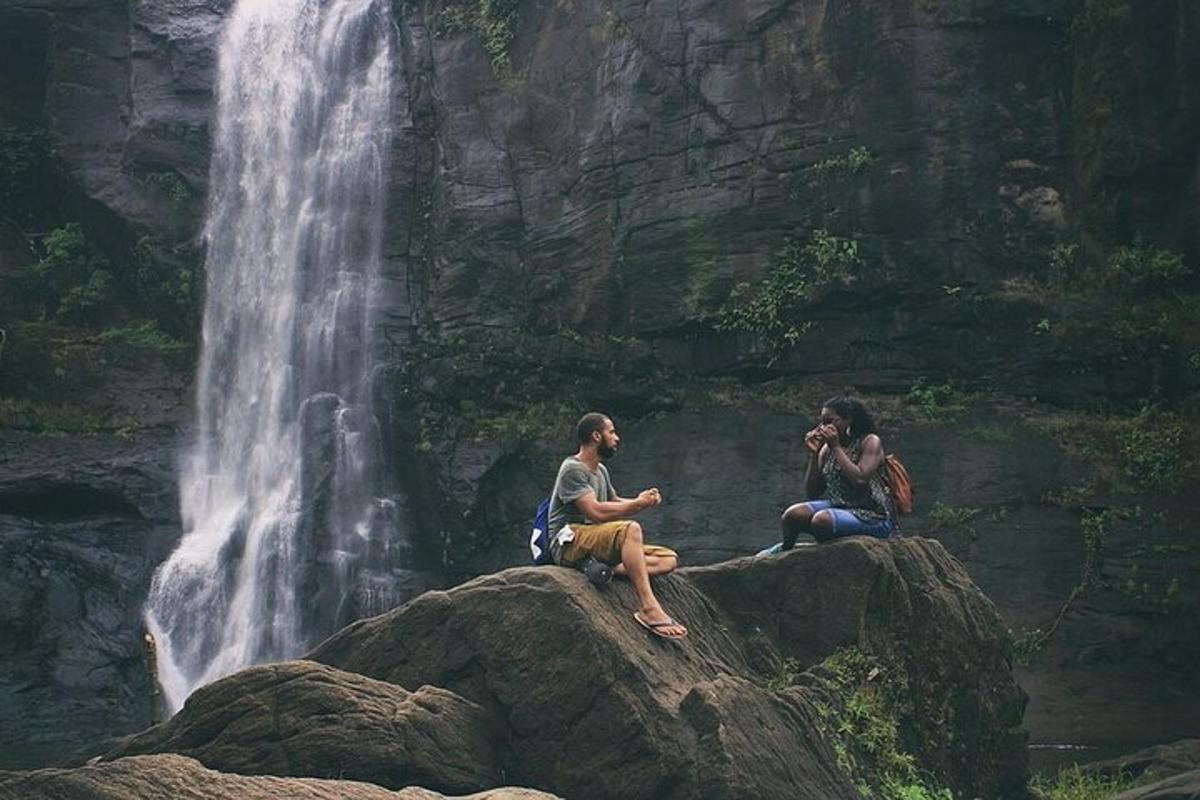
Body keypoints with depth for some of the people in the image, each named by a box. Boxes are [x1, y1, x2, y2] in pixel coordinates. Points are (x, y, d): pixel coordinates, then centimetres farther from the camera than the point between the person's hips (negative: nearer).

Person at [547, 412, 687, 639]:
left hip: (597, 543, 9)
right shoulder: (572, 470, -9)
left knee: (669, 559, -5)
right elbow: (596, 511, -21)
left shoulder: (600, 470, 21)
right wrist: (639, 503, -12)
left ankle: (613, 569, -28)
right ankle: (648, 608, -42)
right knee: (630, 529, -36)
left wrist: (643, 500, 6)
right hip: (570, 543, -9)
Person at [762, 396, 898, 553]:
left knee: (822, 520, -32)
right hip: (838, 507, 6)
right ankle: (786, 550, 7)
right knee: (794, 514, -20)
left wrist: (836, 447, -16)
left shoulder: (870, 442, -5)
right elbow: (812, 492, 8)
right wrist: (813, 454, -2)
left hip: (874, 517, -6)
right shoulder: (826, 449, 11)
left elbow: (859, 480, -22)